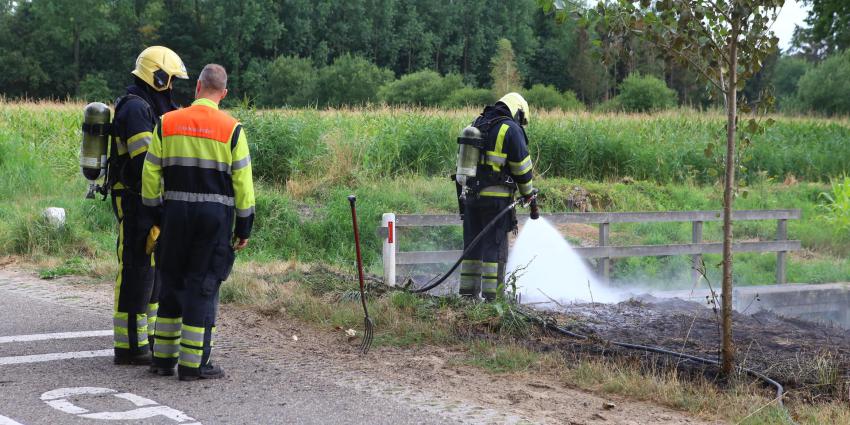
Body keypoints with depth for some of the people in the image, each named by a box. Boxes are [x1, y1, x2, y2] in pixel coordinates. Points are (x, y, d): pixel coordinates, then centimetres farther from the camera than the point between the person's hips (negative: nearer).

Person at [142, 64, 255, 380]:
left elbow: (150, 174, 5)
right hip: (215, 215, -3)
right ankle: (193, 363, 2)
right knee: (203, 285, 1)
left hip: (175, 212, 3)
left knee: (172, 281, 14)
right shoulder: (231, 129, -4)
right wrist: (244, 226, 4)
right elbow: (242, 182, -3)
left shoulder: (166, 123, 3)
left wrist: (155, 215, 14)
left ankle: (163, 358, 19)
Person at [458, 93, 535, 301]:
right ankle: (492, 295, -3)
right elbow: (522, 167, -5)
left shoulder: (476, 125, 16)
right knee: (495, 245, -2)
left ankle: (468, 291, 14)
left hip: (470, 195, 6)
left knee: (472, 243, 12)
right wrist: (529, 195, 7)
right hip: (496, 197, -6)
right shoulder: (511, 129, -5)